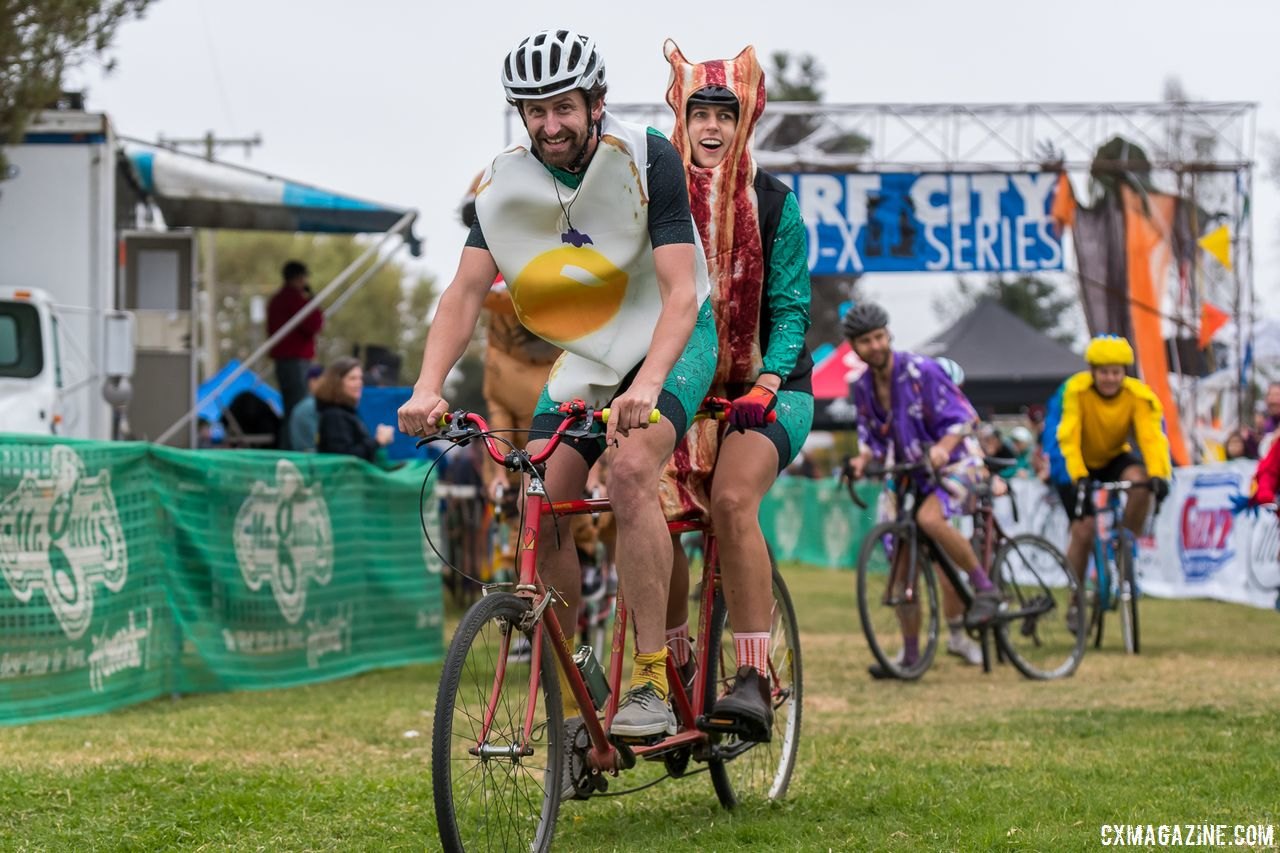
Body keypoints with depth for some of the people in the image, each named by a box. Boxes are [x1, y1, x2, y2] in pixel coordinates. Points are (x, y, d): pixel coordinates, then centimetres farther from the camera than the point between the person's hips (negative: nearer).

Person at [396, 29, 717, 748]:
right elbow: (466, 291, -14)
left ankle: (654, 685, -27)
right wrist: (428, 388, -31)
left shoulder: (647, 160, -23)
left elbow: (680, 291, -29)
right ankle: (572, 708, 2)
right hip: (582, 355, 5)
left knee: (630, 469, -30)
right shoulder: (506, 182, -10)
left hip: (672, 339, -5)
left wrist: (644, 387, -46)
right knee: (542, 513, -10)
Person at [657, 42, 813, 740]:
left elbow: (790, 308, -6)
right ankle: (677, 671, 5)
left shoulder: (773, 203, -3)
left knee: (731, 500, -28)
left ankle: (754, 684, -29)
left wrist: (765, 385, -21)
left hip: (768, 389, -3)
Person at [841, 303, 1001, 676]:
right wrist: (863, 458, -12)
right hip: (913, 473, 7)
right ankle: (910, 652, 11)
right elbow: (871, 436, 10)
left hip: (956, 463, -7)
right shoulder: (863, 388, 3)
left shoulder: (920, 371, -16)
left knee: (930, 518, -36)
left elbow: (961, 417, -16)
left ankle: (985, 587, -18)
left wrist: (942, 446, -34)